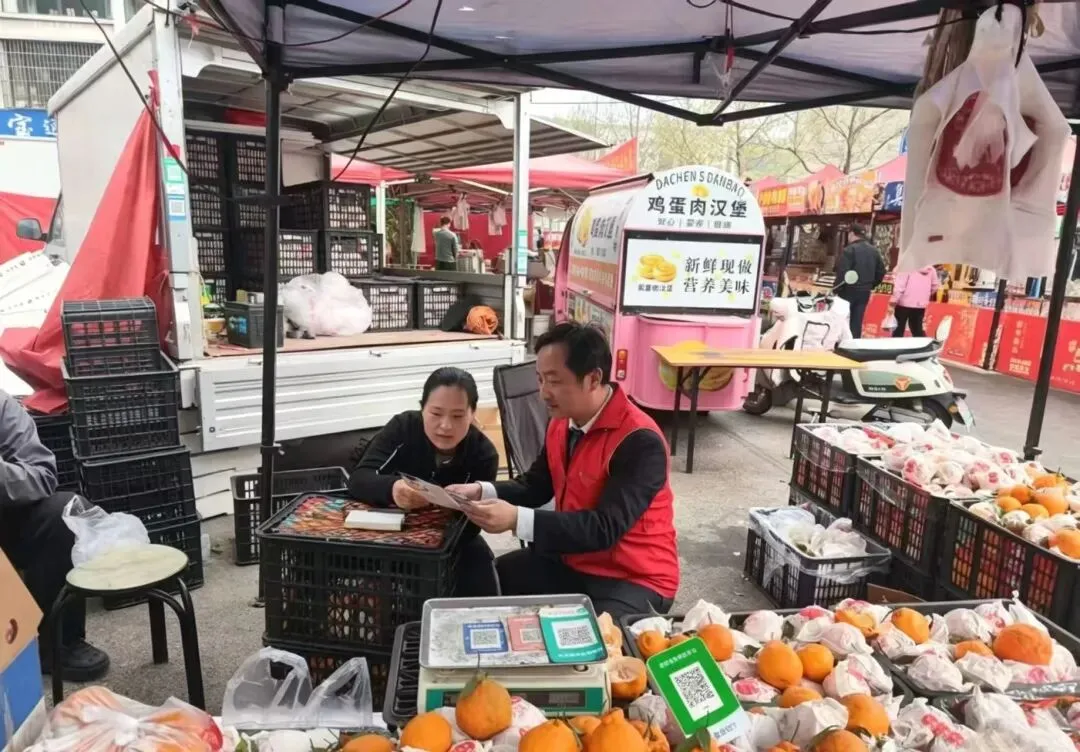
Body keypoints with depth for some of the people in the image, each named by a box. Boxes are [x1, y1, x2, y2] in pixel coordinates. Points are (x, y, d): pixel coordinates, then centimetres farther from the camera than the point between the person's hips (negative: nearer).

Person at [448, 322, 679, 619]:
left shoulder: (640, 442, -27)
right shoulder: (562, 423, -1)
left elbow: (606, 529, -32)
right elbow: (536, 486, 9)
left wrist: (517, 520, -38)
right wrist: (482, 491, -9)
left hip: (635, 579, -7)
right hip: (569, 560, 7)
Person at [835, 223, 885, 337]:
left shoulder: (849, 250, -12)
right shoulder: (874, 251, 12)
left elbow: (842, 272, -19)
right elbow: (881, 271, 15)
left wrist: (836, 290, -13)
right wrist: (871, 285, 20)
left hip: (849, 290, -6)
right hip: (865, 292, 6)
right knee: (857, 322, 9)